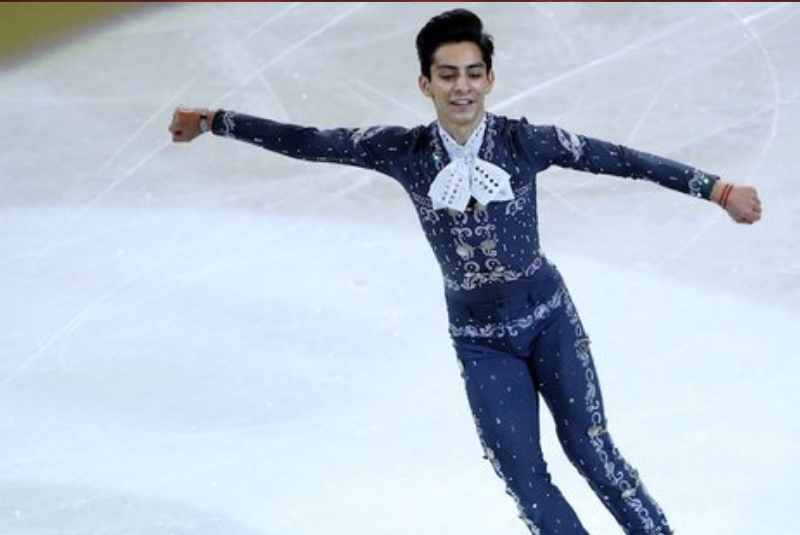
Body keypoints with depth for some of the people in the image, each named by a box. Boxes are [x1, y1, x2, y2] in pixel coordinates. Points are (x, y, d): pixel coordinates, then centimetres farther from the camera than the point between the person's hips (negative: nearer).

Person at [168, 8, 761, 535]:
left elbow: (620, 159, -14)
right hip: (480, 339, 1)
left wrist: (719, 190, -16)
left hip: (548, 316, -1)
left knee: (592, 452, -2)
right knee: (524, 477, -1)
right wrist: (213, 120, -2)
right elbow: (308, 143, -5)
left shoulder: (524, 140, -15)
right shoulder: (403, 151, -10)